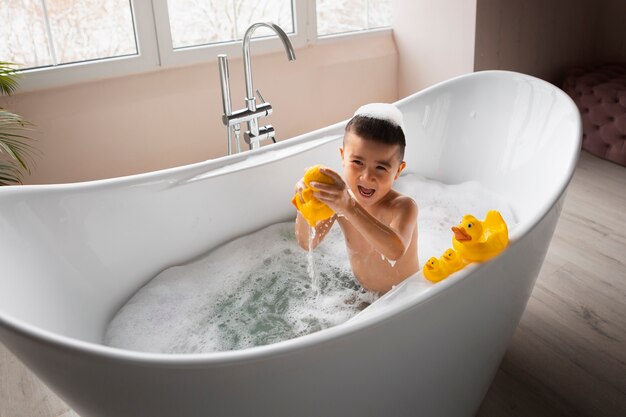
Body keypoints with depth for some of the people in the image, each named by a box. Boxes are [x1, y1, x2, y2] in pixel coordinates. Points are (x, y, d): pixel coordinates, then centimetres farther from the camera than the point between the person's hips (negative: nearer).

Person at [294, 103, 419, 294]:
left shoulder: (403, 207, -26)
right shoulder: (340, 198, -13)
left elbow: (396, 251, -46)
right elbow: (308, 243, -12)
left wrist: (349, 208, -56)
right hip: (363, 293, 4)